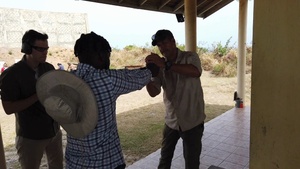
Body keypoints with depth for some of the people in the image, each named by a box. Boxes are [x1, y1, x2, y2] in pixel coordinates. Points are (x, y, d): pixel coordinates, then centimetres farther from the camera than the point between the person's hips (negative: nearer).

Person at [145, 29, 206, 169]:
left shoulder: (190, 57, -10)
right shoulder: (160, 65, 1)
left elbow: (196, 72, -33)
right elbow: (154, 92, -6)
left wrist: (166, 65, -40)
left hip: (192, 120, -4)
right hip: (171, 120, 4)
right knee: (165, 157, 20)